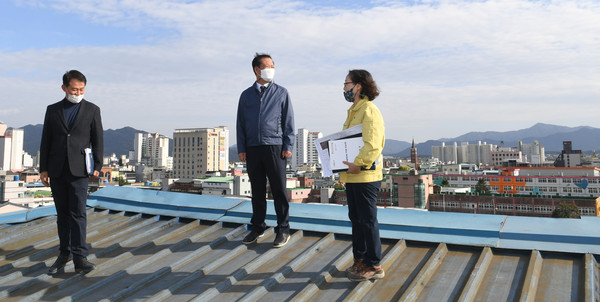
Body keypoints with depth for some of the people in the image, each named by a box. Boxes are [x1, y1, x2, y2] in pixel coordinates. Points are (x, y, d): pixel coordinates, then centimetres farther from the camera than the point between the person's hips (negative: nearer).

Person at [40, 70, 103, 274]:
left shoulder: (92, 110, 4)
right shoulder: (53, 110, 10)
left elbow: (97, 141, 3)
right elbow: (46, 141, 10)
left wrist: (97, 166, -5)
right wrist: (43, 169, 5)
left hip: (78, 170, -3)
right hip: (56, 171, 3)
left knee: (78, 213, -7)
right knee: (62, 213, 10)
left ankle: (80, 258, -5)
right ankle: (65, 254, 20)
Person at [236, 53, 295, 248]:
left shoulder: (281, 93, 8)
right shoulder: (246, 95, 13)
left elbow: (288, 121, 4)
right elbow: (240, 123, 13)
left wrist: (288, 146, -5)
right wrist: (241, 149, 5)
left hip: (274, 146, -2)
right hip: (252, 149, 3)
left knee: (279, 190, 0)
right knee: (257, 190, 9)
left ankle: (283, 230, 10)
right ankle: (257, 228, 21)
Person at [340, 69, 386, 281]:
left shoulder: (369, 111, -13)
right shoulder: (353, 111, 18)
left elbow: (373, 145, -23)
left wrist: (358, 163, -28)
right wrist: (344, 164, 12)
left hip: (366, 176, -10)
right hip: (352, 175, 10)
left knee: (368, 220, -1)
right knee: (356, 218, 16)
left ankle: (373, 266, 10)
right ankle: (360, 258, 29)